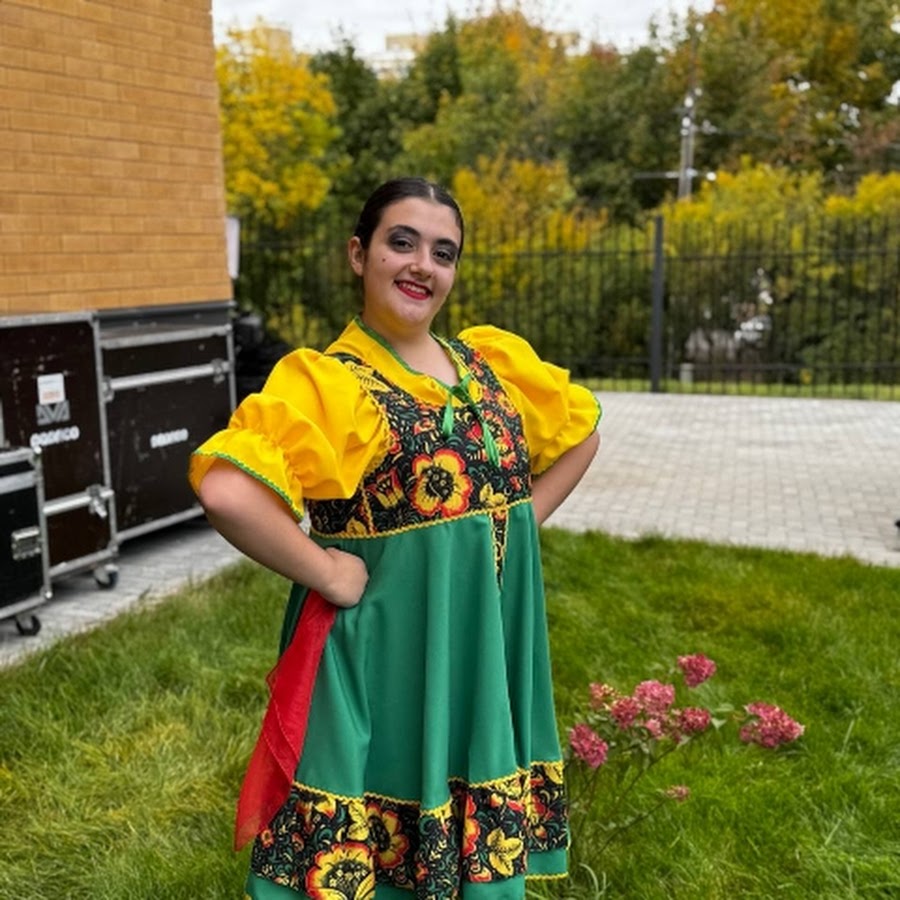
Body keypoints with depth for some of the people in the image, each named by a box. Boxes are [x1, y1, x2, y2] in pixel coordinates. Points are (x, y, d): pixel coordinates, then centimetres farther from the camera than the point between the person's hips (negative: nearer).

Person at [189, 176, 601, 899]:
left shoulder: (496, 358, 4)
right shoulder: (323, 379, -14)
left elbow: (582, 431, 18)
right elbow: (226, 491, -29)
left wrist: (523, 521, 6)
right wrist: (327, 574, -20)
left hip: (490, 643, 6)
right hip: (385, 649, -5)